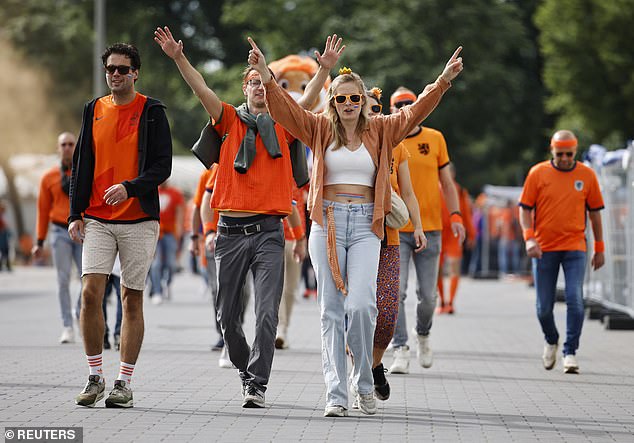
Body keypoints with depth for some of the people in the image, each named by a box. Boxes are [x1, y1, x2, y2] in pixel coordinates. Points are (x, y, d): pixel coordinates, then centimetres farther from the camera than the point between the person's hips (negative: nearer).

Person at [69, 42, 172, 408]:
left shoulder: (152, 111, 0)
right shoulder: (94, 110, 11)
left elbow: (162, 166, -6)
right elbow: (82, 166, 13)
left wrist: (130, 187, -22)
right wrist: (76, 214, 5)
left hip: (139, 219, -3)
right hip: (97, 220, 3)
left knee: (132, 299, 1)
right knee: (91, 292, -9)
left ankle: (125, 383, 6)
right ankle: (95, 378, 2)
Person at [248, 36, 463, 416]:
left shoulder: (379, 131, 8)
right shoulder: (320, 128, 7)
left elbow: (415, 113, 0)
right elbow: (286, 109, -4)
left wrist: (443, 82, -13)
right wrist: (266, 77, -20)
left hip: (366, 224, 0)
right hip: (328, 221, 0)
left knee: (361, 305, -14)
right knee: (332, 310, 0)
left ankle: (365, 383, 6)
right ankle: (337, 395, 2)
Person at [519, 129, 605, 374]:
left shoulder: (587, 175, 3)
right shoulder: (537, 173, 0)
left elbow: (594, 213, 11)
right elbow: (525, 209, 1)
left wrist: (599, 249, 11)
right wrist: (529, 238, -14)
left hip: (575, 248, 0)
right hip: (544, 249, 0)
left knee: (575, 300, -14)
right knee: (544, 306, 4)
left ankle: (570, 353, -6)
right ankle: (551, 341, 32)